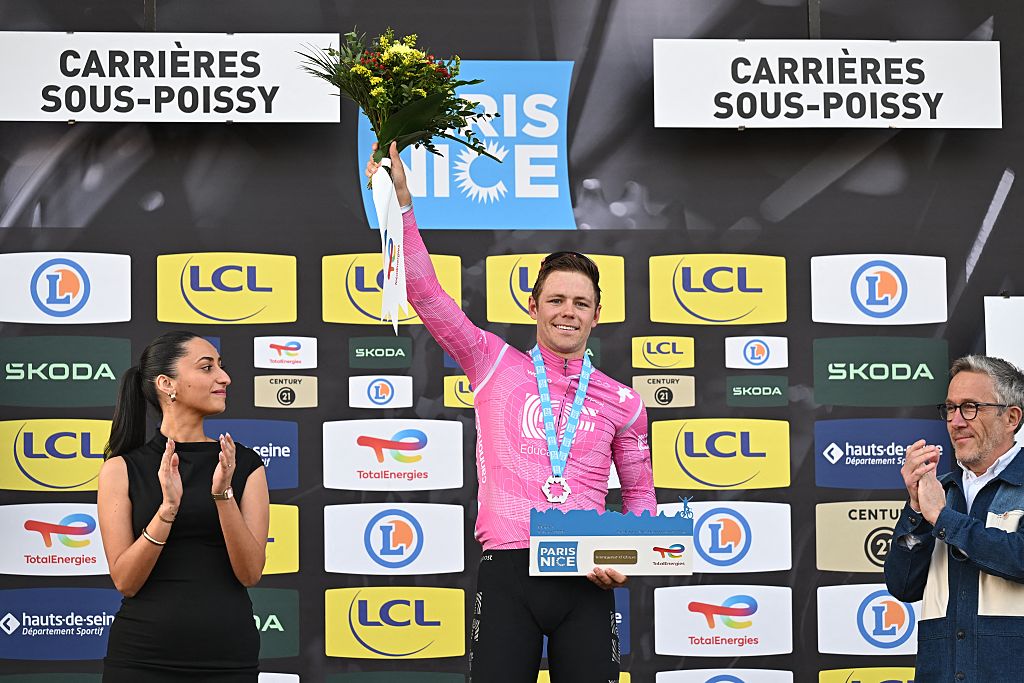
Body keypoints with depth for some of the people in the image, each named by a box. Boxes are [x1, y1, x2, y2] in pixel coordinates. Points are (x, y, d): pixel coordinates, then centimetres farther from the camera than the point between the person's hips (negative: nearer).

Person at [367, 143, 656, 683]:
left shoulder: (621, 402, 12)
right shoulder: (495, 366, 9)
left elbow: (639, 493, 19)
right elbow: (426, 295, 3)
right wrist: (402, 202, -4)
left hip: (585, 581, 1)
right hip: (508, 572, -1)